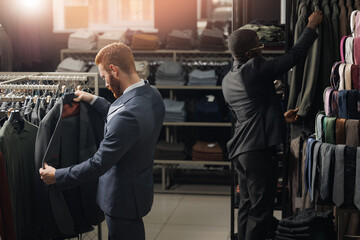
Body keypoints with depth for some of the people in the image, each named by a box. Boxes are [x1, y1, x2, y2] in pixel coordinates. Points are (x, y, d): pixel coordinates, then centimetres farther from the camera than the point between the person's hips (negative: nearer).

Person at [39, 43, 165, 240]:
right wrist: (94, 101, 14)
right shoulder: (152, 94, -3)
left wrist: (56, 176, -14)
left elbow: (98, 164, -26)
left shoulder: (128, 114, -33)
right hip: (141, 186, 9)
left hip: (124, 199, -9)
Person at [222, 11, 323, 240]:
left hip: (241, 150, 9)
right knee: (261, 212, -3)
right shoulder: (255, 69, -13)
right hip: (259, 150, -9)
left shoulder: (228, 80, 13)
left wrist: (280, 117, 29)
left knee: (247, 206, 15)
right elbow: (295, 54, -7)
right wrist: (312, 26, 6)